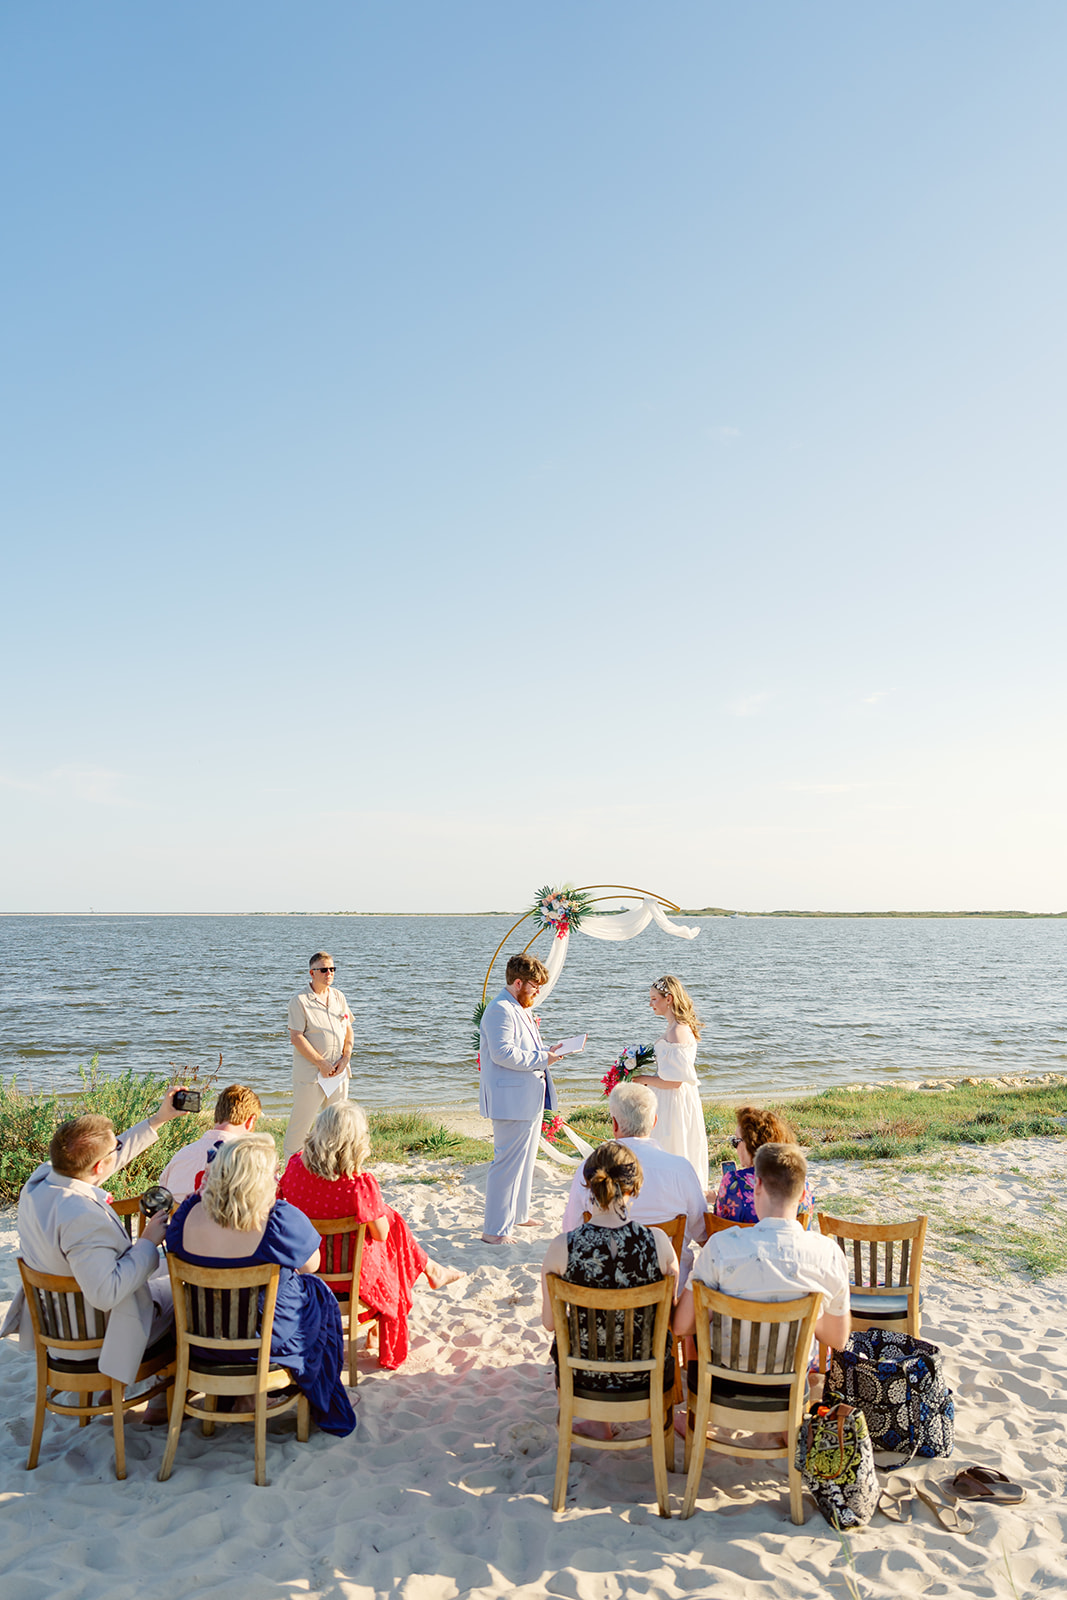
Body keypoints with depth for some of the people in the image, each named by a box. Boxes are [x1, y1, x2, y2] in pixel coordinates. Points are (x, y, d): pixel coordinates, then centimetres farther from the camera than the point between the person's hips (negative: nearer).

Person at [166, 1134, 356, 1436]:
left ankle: (243, 1393, 40)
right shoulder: (282, 1219, -30)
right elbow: (310, 1265, -11)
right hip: (268, 1338, -4)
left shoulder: (189, 1212, -18)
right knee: (318, 1294, 25)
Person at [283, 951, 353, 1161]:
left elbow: (348, 1030, 14)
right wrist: (321, 1063, -15)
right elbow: (296, 1037, -14)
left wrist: (345, 1058, -2)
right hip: (310, 1072, -6)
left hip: (338, 1071, 6)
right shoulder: (300, 1001, -9)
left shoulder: (339, 997, 10)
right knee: (302, 1120, -2)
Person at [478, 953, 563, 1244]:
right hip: (513, 1101, -11)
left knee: (525, 1159, 20)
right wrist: (541, 1058, -20)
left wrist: (545, 1053, 9)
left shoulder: (520, 1009, 17)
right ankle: (495, 1229, -1)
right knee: (508, 1162, -8)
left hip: (530, 1099, 11)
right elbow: (503, 1053, -26)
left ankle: (518, 1213, 34)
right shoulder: (501, 1010, -17)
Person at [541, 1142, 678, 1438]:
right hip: (649, 1378, 1)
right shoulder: (657, 1242, -20)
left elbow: (550, 1322, -7)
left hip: (584, 1378, 0)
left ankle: (598, 1423, 42)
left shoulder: (561, 1248, -21)